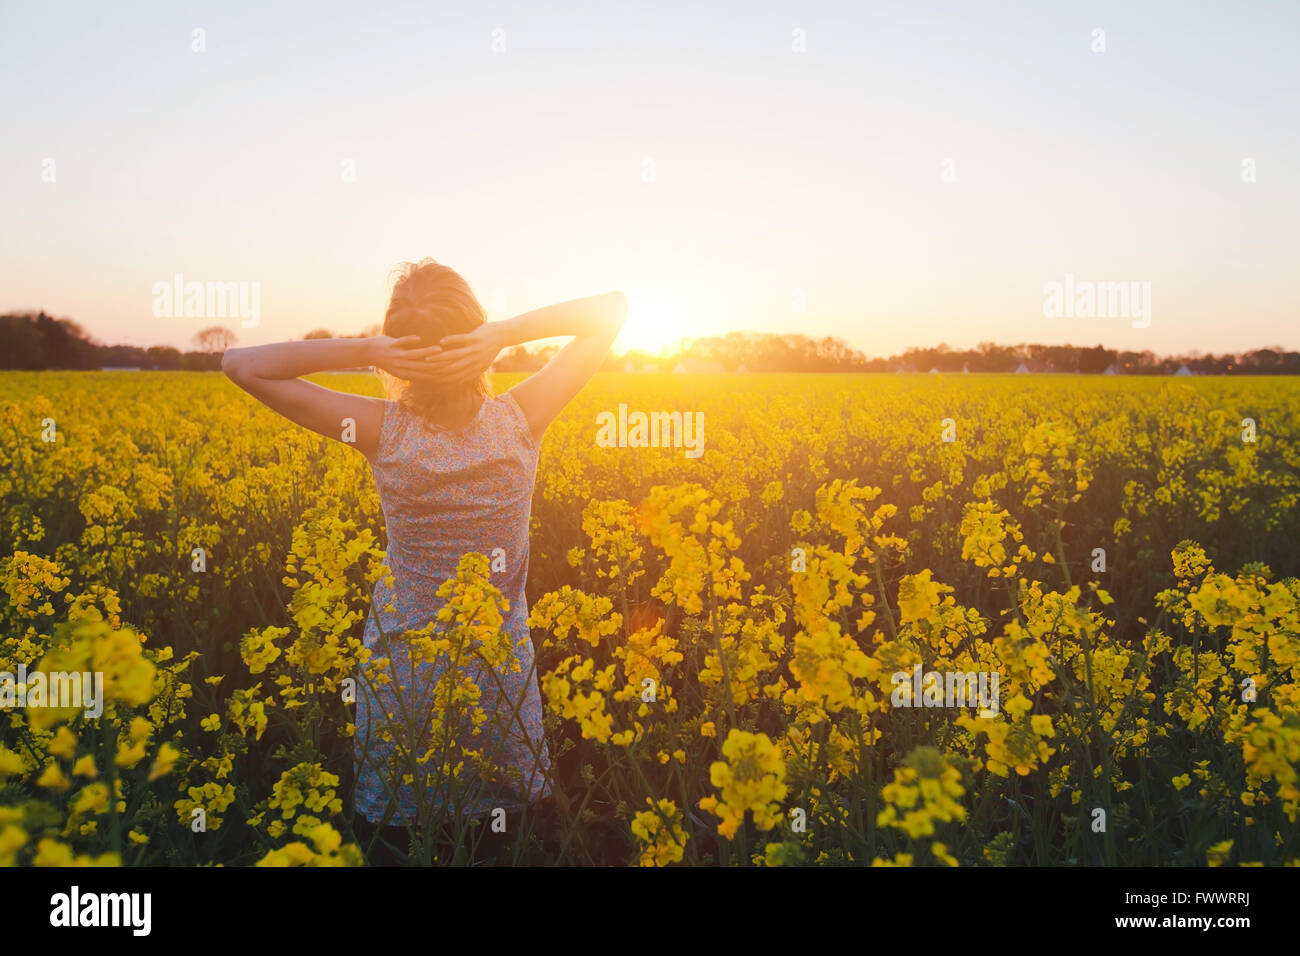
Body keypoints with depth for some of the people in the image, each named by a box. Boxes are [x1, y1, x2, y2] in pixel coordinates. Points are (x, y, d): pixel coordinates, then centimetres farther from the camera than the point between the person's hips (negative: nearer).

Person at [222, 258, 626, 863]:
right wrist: (506, 332, -20)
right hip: (500, 662, 1)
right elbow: (613, 308, -7)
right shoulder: (522, 420, -16)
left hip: (402, 664, 0)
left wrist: (362, 351, -21)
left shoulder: (383, 430, -18)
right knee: (505, 827, 23)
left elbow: (239, 364, -12)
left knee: (390, 831, 22)